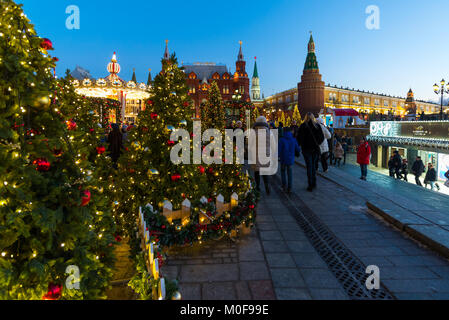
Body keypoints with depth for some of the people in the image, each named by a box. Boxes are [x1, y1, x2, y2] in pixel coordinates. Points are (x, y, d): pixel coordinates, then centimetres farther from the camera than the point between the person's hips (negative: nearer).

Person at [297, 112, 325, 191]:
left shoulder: (303, 126, -8)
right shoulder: (317, 126, 2)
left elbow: (300, 138, -8)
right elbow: (322, 137, 5)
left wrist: (301, 145, 7)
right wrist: (317, 143, 15)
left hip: (307, 149, -3)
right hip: (315, 149, 3)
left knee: (309, 166, 0)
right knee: (313, 166, 16)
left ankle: (310, 186, 0)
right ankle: (314, 183, 21)